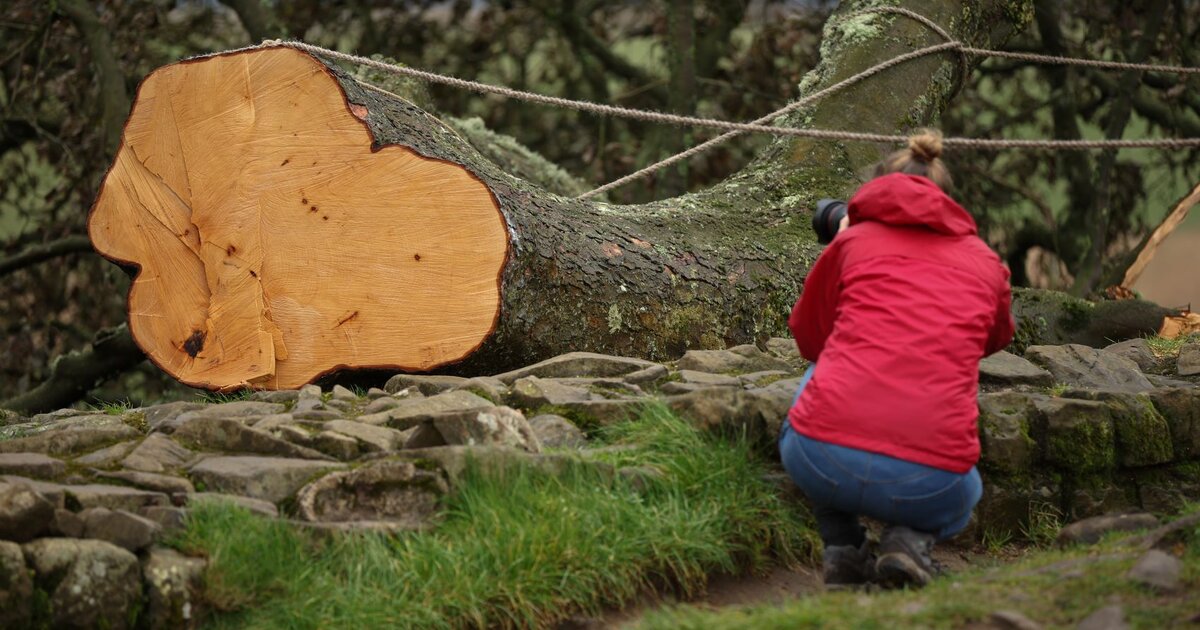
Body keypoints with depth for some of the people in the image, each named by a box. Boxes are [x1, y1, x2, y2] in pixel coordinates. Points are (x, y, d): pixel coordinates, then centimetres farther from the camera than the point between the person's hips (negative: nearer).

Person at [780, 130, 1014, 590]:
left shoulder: (853, 241, 15)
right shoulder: (985, 262, 18)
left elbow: (807, 336, 30)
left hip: (822, 461, 0)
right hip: (927, 479, 0)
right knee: (963, 493, 39)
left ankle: (841, 547, 20)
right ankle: (910, 538, 2)